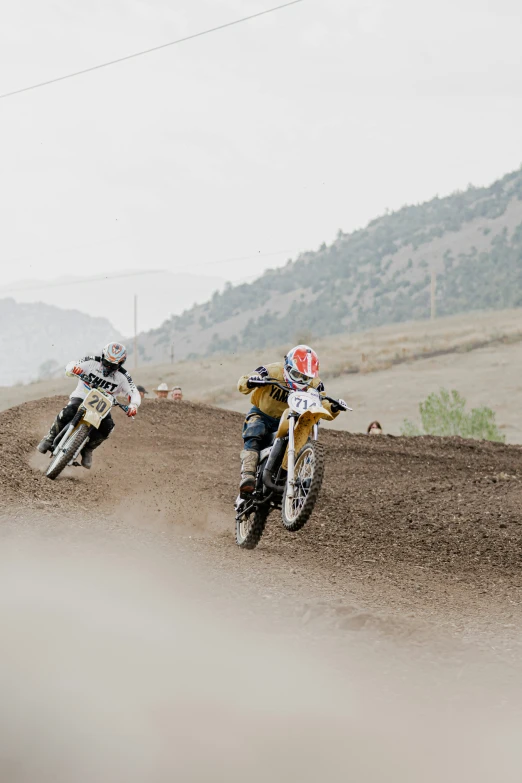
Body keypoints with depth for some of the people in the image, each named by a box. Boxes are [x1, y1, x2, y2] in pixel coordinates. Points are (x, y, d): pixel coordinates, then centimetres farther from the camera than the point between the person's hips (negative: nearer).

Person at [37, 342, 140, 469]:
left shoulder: (122, 377, -7)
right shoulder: (92, 362, -9)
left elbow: (134, 392, -9)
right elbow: (70, 367, -7)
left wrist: (133, 405, -31)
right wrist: (73, 368, -34)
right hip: (81, 397, -1)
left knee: (107, 426, -27)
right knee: (67, 413, -32)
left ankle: (88, 449, -4)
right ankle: (50, 438, -9)